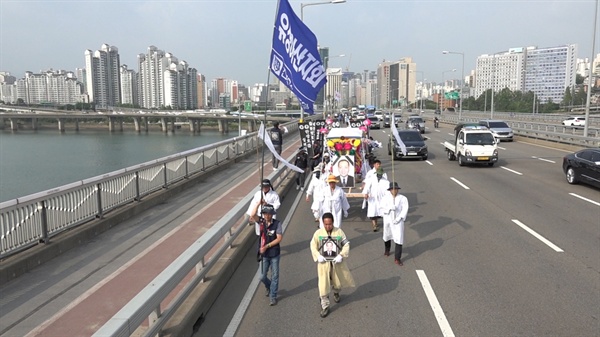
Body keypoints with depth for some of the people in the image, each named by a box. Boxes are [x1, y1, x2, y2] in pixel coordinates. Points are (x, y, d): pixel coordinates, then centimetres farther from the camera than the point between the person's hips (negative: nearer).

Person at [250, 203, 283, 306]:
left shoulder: (277, 223, -12)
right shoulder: (260, 222, -6)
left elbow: (279, 238, -15)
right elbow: (253, 215, -25)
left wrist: (267, 246, -18)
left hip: (274, 254, -2)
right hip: (264, 254, 2)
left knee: (274, 276, 8)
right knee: (262, 276, 9)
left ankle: (273, 296, 23)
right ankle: (269, 287, 40)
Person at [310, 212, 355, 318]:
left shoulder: (339, 231, -9)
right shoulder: (318, 233, -9)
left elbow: (346, 244, -4)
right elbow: (313, 246, 0)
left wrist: (341, 255, -17)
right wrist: (318, 256, -14)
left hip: (337, 262, 1)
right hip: (324, 263, -1)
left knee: (338, 282, 19)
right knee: (323, 285, -3)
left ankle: (336, 293, 54)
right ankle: (325, 306, 14)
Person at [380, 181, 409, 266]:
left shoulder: (402, 198, -7)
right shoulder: (385, 198, -3)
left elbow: (405, 209, -12)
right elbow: (382, 207, -12)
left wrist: (399, 218, -22)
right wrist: (389, 208, -29)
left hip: (398, 221, -2)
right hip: (388, 220, 2)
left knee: (399, 239, -8)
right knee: (387, 236, 22)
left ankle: (397, 259, 0)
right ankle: (387, 250, 53)